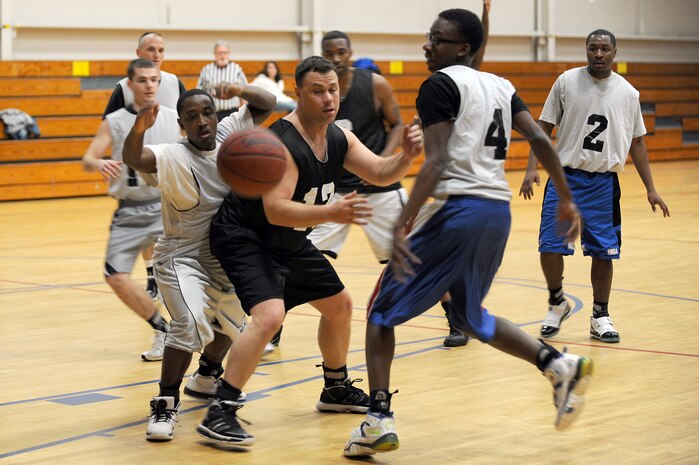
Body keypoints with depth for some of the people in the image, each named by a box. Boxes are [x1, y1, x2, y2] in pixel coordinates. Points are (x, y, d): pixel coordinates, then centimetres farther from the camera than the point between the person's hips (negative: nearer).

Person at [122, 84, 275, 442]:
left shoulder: (228, 134, -8)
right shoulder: (173, 158, -24)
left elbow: (266, 104, -4)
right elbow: (134, 158, -43)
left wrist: (240, 91, -25)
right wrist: (139, 129, -64)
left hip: (223, 255, 7)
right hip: (182, 259, -7)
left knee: (233, 318, 27)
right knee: (191, 323, -29)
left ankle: (205, 379, 52)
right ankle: (166, 404, -16)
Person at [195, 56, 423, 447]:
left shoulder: (339, 137, -2)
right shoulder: (282, 143, -28)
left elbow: (381, 174, -1)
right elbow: (275, 210, -35)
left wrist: (407, 156, -23)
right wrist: (333, 214, -48)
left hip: (291, 241, 10)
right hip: (245, 237, -9)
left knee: (339, 304, 19)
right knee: (270, 316, -28)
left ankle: (337, 389, 41)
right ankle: (219, 414, -23)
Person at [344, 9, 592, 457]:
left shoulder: (440, 85, -5)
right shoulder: (500, 86, 17)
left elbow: (437, 162, -16)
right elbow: (540, 140, 8)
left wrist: (402, 226, -21)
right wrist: (566, 199, 14)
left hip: (456, 208, -7)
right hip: (499, 209, 8)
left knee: (382, 310, 4)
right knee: (469, 315, 26)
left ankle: (379, 420, -6)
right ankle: (560, 365, 10)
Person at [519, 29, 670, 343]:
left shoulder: (628, 93, 4)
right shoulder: (566, 82, -2)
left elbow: (637, 143, 11)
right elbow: (544, 127, 2)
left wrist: (651, 190, 9)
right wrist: (532, 168, -9)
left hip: (604, 184, 2)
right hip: (564, 176, -1)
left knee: (603, 252, 5)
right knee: (550, 246, -8)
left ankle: (600, 316, 19)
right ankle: (557, 303, 17)